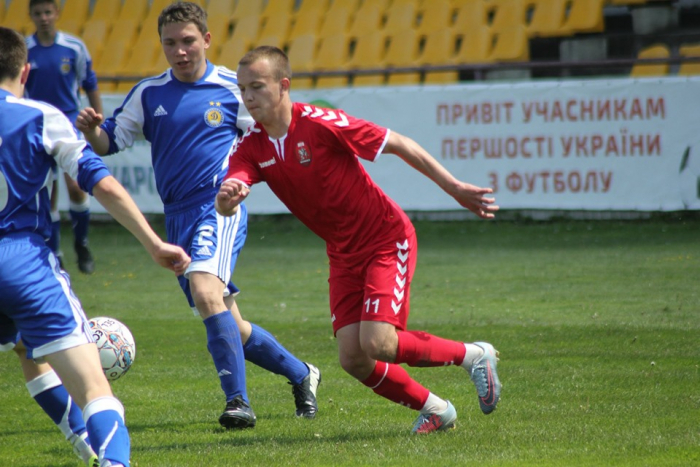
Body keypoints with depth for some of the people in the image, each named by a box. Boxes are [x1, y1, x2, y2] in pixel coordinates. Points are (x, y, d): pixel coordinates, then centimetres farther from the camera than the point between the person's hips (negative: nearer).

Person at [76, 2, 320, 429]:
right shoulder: (148, 94, 8)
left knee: (206, 290, -31)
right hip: (178, 217, 5)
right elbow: (110, 142, 9)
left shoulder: (231, 89, -1)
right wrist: (92, 130, -14)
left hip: (219, 207, -5)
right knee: (229, 326, 10)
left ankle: (238, 400, -29)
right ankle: (300, 374, 32)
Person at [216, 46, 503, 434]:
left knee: (377, 344, -20)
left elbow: (399, 145, -12)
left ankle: (472, 355, 5)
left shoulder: (321, 124, -20)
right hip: (343, 254, 6)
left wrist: (455, 188, -10)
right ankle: (434, 410, 18)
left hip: (387, 240, -6)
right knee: (353, 359, -5)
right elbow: (225, 205, -21)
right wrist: (227, 198, -47)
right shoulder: (252, 147, -5)